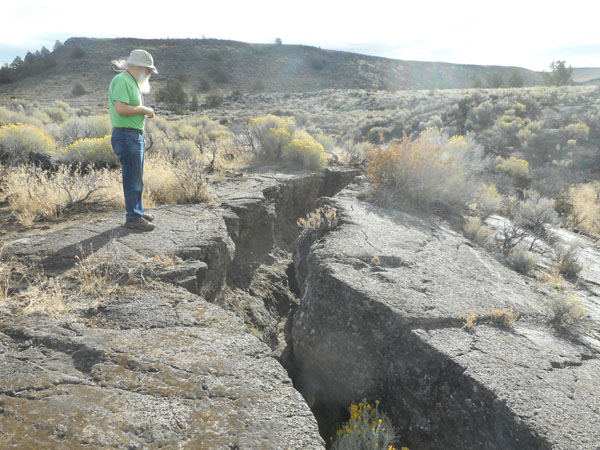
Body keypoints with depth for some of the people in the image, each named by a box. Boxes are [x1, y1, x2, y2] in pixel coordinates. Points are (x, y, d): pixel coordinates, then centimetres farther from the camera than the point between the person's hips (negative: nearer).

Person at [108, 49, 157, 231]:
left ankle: (138, 211, 30)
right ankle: (133, 218, 3)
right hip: (127, 136, -11)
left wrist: (144, 111, 10)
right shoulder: (122, 81, -14)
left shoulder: (132, 82, 18)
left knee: (136, 178, 18)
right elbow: (121, 108, -25)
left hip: (136, 136, 11)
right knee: (132, 179, -5)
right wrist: (144, 110, -14)